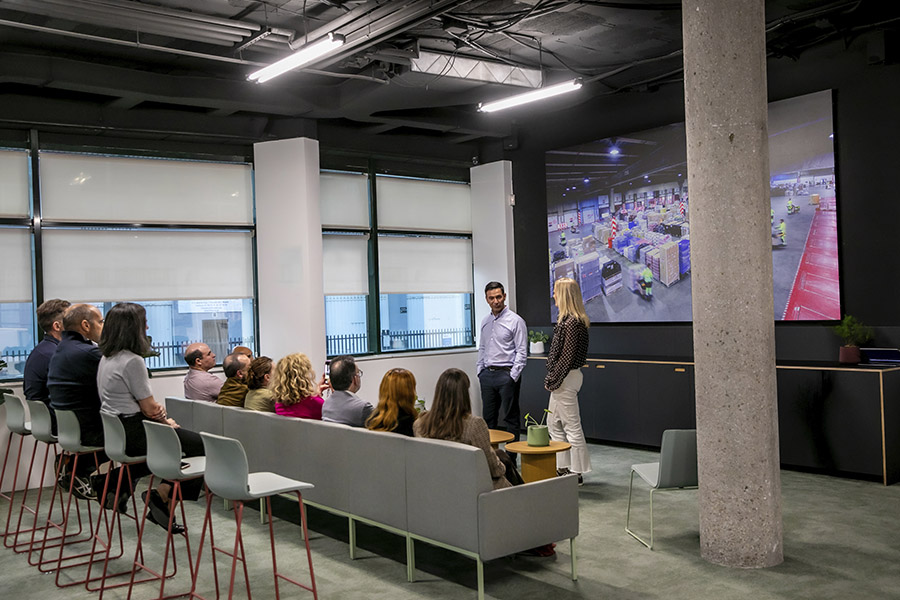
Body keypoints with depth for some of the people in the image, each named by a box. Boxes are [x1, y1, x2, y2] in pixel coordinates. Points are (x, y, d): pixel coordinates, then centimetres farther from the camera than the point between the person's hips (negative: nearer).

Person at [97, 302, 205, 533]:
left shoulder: (106, 358, 10)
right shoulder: (132, 361, -19)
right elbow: (149, 409, -15)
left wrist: (159, 413, 1)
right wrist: (167, 420, 4)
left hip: (112, 430, 10)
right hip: (132, 434, -10)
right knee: (200, 445, -4)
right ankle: (161, 496, -1)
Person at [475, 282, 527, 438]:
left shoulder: (515, 321, -7)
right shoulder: (485, 321, 13)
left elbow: (522, 352, -10)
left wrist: (512, 376, -15)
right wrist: (480, 371, 11)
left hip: (506, 374, -6)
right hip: (487, 375, 6)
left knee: (510, 418, -1)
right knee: (488, 419, 11)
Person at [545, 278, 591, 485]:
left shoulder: (572, 322, -19)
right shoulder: (568, 320, 12)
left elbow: (567, 355, -20)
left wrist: (553, 380, -15)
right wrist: (552, 379, 16)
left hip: (566, 378, -11)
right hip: (563, 379, 11)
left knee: (572, 426, -1)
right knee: (554, 424, 17)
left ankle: (577, 472, 8)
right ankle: (563, 467, 26)